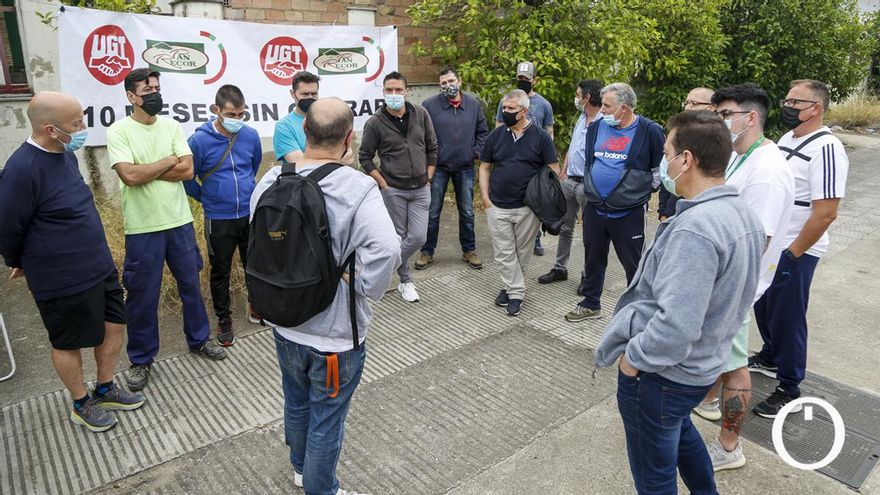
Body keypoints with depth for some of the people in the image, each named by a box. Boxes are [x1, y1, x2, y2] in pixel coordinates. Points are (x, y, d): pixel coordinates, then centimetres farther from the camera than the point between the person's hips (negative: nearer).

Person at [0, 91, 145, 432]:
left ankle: (105, 390, 37)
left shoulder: (65, 154, 2)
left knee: (114, 325, 16)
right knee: (68, 343, 12)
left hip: (100, 266, 8)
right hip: (62, 280, -7)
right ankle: (81, 405, 33)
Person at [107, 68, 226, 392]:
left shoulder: (171, 126, 4)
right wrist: (169, 161, -9)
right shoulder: (119, 131, -7)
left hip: (180, 221, 4)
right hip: (142, 228, -4)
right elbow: (130, 176, -20)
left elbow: (187, 170, -5)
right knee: (142, 296, 7)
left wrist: (146, 171, -12)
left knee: (191, 284, 16)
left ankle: (199, 339, 35)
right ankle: (141, 359, 25)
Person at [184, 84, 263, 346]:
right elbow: (187, 178, -3)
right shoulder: (200, 140, -14)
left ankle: (256, 305, 37)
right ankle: (223, 320, 27)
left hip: (251, 214, 3)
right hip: (218, 219, -2)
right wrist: (207, 198, 5)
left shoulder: (251, 135, -4)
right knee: (220, 272, 11)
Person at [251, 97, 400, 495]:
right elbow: (386, 250, -37)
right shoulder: (357, 189, -24)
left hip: (284, 324, 6)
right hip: (335, 332, -6)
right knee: (326, 421, 14)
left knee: (296, 404, 28)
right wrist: (363, 289, -19)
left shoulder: (270, 182, -6)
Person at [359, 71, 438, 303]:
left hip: (421, 190, 3)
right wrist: (383, 184, -8)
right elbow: (365, 157, -2)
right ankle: (405, 281, 24)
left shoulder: (421, 114, 0)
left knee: (418, 237, -1)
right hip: (393, 190, -3)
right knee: (399, 236, 5)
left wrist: (428, 177, 5)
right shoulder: (375, 123, -8)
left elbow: (432, 147, 9)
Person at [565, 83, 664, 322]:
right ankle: (590, 304, 35)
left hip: (629, 213, -5)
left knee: (634, 265, 7)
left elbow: (660, 169, -1)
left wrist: (640, 189, 3)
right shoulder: (596, 127, 4)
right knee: (594, 260, 17)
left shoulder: (649, 131, -11)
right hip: (594, 209, 5)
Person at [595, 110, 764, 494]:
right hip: (703, 364, 9)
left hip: (661, 373, -9)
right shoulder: (744, 214, 1)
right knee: (679, 430, 36)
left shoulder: (695, 228, -30)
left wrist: (634, 356, -18)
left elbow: (677, 325, -34)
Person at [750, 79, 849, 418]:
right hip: (768, 246, 8)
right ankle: (770, 359, 43)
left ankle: (789, 390, 20)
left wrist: (792, 254, -17)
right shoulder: (786, 139, 7)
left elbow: (825, 214, -23)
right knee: (763, 307, 21)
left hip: (794, 252, -8)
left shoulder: (826, 149, -20)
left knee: (787, 318, 3)